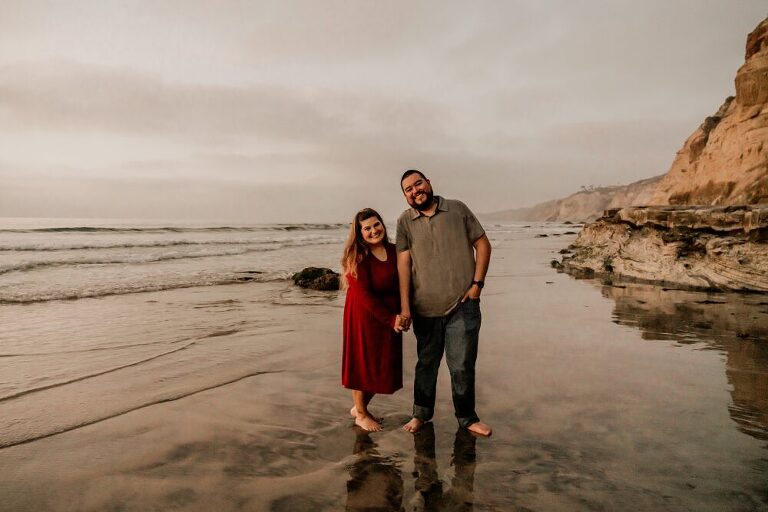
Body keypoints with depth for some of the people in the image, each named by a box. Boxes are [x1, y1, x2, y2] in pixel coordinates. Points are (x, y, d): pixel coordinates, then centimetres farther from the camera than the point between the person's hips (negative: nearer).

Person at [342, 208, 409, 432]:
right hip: (364, 317, -6)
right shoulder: (357, 257, -14)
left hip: (390, 319, 6)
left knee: (383, 366, 13)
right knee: (363, 364, 7)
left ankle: (359, 407, 35)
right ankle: (361, 415, 28)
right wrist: (390, 319, -19)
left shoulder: (394, 251, 2)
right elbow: (363, 295, -18)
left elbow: (401, 285, 7)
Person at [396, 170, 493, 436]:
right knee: (426, 364, 15)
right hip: (425, 308, 1)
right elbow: (404, 262, -5)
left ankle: (467, 418, 23)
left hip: (463, 305, -1)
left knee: (462, 366, 4)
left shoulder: (457, 209, 2)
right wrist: (405, 306, -10)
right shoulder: (405, 222, 1)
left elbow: (483, 244, 4)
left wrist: (478, 283, -4)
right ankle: (421, 414, 32)